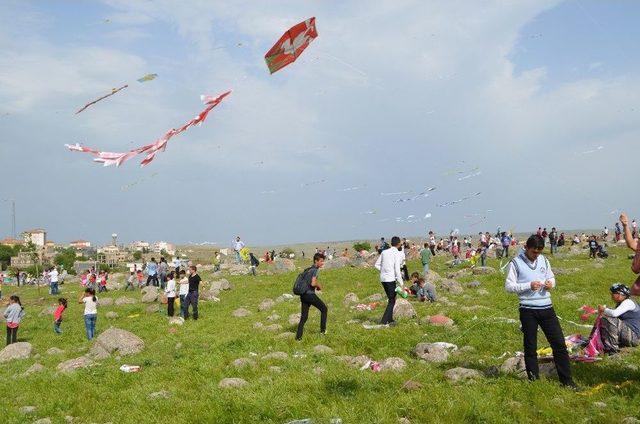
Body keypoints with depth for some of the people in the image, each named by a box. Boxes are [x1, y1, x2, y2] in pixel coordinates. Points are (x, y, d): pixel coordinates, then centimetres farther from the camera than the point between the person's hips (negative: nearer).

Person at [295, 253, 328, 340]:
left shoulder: (308, 269, 16)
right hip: (310, 294, -8)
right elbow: (313, 283, -21)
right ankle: (323, 330, 15)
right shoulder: (315, 270, -10)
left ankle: (298, 336, 5)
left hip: (303, 295, 8)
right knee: (324, 309, 12)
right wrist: (320, 287, -1)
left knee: (304, 317, 10)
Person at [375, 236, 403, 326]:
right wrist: (400, 283, -9)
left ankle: (390, 319, 23)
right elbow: (397, 269, -13)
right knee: (392, 301, 2)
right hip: (391, 279, -7)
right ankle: (384, 320, -5)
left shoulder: (384, 252, 9)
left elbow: (377, 265, 12)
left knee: (391, 299, 19)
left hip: (383, 278, 7)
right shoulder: (397, 254, -8)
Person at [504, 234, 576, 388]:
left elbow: (552, 277, 22)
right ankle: (534, 379, 19)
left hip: (546, 308, 4)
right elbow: (508, 286, -6)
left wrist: (551, 283, -2)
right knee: (530, 346, 6)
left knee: (559, 343, 4)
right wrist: (529, 286, -17)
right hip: (528, 310, -4)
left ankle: (567, 380, 14)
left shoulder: (544, 260, 10)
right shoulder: (516, 263, -5)